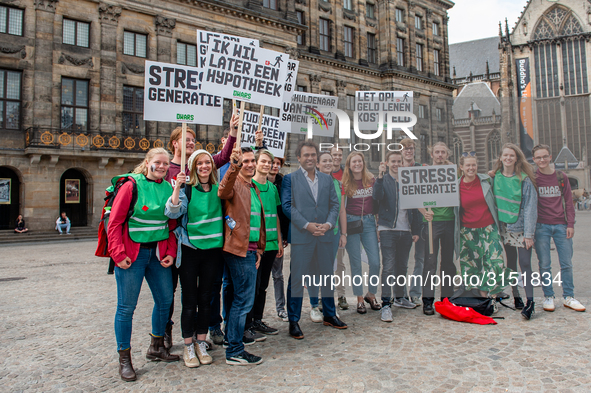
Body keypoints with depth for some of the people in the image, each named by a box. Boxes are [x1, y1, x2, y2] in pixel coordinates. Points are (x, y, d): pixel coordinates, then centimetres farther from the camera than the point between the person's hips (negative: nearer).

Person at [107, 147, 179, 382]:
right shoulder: (131, 185, -8)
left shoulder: (169, 189, 7)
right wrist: (119, 254, -16)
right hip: (132, 254, -5)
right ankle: (124, 360, 18)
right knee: (126, 306, 2)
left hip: (158, 253, 6)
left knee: (165, 299, 12)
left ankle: (156, 347, 33)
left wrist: (170, 252, 1)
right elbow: (114, 223, -10)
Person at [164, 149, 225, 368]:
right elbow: (173, 212, -17)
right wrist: (177, 188, -27)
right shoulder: (186, 189, -4)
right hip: (189, 249, -3)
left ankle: (201, 343, 25)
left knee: (206, 298, 11)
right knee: (189, 299, 4)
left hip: (212, 249, 3)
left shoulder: (218, 189, 6)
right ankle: (188, 346, 19)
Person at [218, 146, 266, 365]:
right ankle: (235, 352, 2)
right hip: (239, 249, -9)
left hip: (249, 249, 9)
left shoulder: (254, 188, 21)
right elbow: (223, 192, -32)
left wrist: (259, 249, 18)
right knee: (244, 300, -6)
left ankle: (231, 338, 31)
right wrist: (234, 166, -46)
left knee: (235, 298, 18)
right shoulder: (235, 183, -6)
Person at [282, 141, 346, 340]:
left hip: (325, 235, 5)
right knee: (296, 279, 1)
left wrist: (329, 224, -6)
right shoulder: (290, 179, 0)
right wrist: (306, 225, -15)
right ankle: (293, 321, 13)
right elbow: (287, 206, -8)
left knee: (327, 276, 14)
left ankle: (329, 315, 30)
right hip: (300, 236, -4)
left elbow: (334, 204, 11)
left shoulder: (327, 179, 13)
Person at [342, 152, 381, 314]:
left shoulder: (372, 180, 6)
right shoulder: (345, 183, 1)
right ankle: (359, 299, 15)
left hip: (369, 222, 2)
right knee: (356, 263, 3)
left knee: (375, 261, -3)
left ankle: (371, 295, 18)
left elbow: (377, 203, 10)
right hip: (351, 223, -1)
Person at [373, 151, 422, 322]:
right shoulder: (383, 180, 1)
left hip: (406, 230, 4)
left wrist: (416, 230, 8)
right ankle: (386, 304, -5)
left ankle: (399, 297, 31)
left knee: (402, 266, 15)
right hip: (388, 229, -4)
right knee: (388, 267, -8)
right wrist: (380, 176, -29)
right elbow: (377, 196, -19)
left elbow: (414, 207, 11)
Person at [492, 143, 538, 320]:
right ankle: (516, 297, 21)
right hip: (504, 227, 4)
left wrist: (529, 233, -13)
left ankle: (530, 301, -2)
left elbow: (530, 207, -8)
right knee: (510, 263, 10)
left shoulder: (524, 180, -6)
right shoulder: (495, 178, 4)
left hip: (521, 227, -3)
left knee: (525, 263, -7)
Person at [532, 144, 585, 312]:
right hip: (541, 226, -2)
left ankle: (568, 297, 16)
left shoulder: (561, 177, 8)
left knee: (567, 263, 5)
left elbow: (568, 202, 9)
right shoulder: (532, 178, 1)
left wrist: (570, 224, 2)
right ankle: (548, 297, 12)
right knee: (544, 264, 1)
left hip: (561, 225, 2)